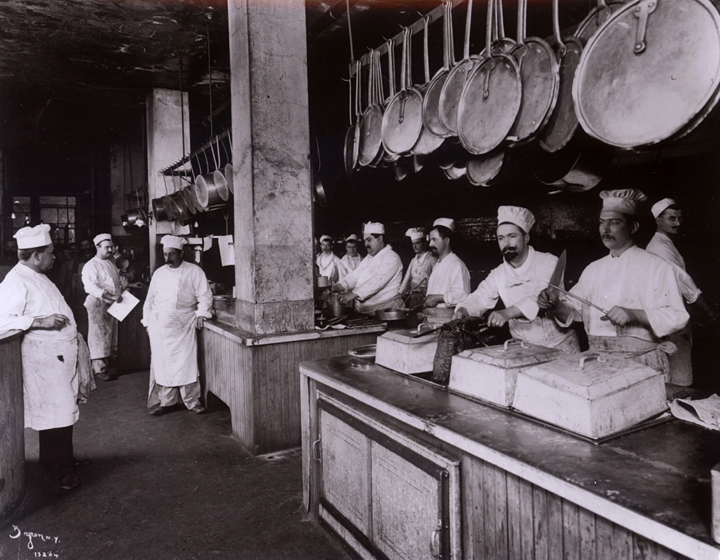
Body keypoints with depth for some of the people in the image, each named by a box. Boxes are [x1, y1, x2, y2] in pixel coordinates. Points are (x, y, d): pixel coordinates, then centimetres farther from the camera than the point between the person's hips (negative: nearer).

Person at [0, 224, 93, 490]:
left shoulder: (38, 278, 16)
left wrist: (72, 334, 22)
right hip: (45, 361, -10)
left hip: (62, 357, 10)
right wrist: (40, 321, -27)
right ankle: (56, 471, 12)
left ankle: (65, 460, 33)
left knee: (64, 414, 19)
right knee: (53, 417, -2)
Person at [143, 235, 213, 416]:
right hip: (160, 324, 4)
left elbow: (205, 295, -1)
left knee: (186, 362, -6)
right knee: (162, 363, 3)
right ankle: (165, 401, 12)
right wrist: (147, 321, 12)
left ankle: (192, 401, 3)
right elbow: (150, 299, 17)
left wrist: (201, 313, -13)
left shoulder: (194, 271, 1)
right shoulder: (159, 273, 13)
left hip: (183, 324, -3)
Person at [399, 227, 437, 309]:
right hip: (412, 298, 5)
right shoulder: (413, 260, 17)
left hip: (425, 297, -5)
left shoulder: (432, 260, -4)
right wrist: (400, 294, 9)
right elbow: (407, 279, 17)